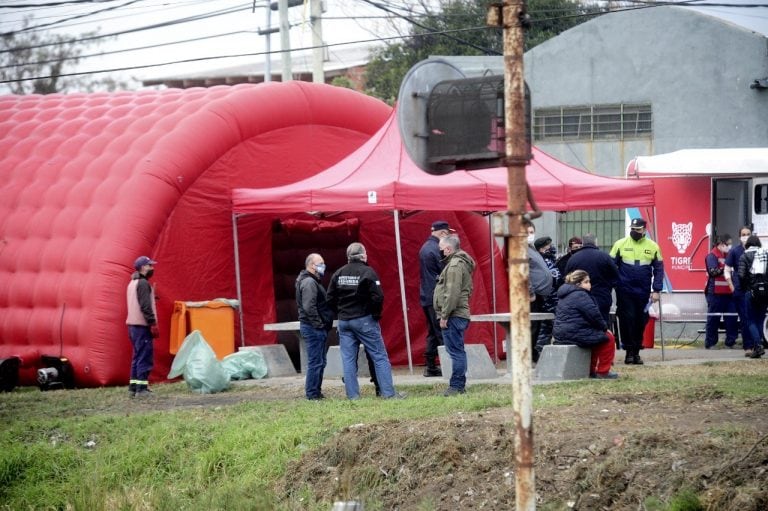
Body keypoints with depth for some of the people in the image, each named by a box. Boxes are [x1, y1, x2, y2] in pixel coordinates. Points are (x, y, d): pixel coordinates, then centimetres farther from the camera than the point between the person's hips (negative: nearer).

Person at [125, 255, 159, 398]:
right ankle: (141, 388, -14)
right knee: (145, 357, -10)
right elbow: (145, 306, -19)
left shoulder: (132, 283, 18)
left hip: (133, 325, 10)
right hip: (142, 326, -10)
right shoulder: (143, 283, -12)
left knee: (138, 356, 14)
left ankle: (133, 387, 14)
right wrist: (153, 324, -19)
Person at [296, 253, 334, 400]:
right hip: (313, 327, -11)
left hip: (316, 328, 11)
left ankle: (315, 392, 19)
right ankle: (312, 393, -7)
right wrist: (319, 324, -20)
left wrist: (322, 325, 16)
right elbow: (309, 307, -24)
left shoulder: (312, 281, 20)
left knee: (320, 361, 14)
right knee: (316, 362, -9)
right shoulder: (309, 282, -15)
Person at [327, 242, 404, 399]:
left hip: (344, 322, 5)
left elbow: (330, 299, 5)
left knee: (348, 359, 7)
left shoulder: (338, 274, 6)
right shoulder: (367, 272, -9)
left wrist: (341, 314, 13)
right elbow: (377, 297, -16)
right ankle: (388, 392, -3)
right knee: (380, 357, 1)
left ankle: (352, 394, 4)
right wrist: (376, 315, -2)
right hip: (364, 320, -5)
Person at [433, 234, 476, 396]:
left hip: (453, 316, -11)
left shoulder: (455, 265, -14)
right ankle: (459, 385, 17)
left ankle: (456, 385, -9)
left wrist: (444, 315, -18)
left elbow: (452, 293, -21)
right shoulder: (460, 263, 19)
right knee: (458, 351, 13)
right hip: (460, 314, 11)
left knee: (456, 351, -9)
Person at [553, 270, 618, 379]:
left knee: (597, 336, 30)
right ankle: (603, 372, 6)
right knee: (608, 337, 3)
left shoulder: (564, 296, 19)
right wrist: (605, 327, 1)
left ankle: (591, 370, 31)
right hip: (575, 335, -10)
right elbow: (594, 315, -16)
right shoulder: (581, 295, -14)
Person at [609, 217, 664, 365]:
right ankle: (629, 351, 5)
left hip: (643, 292, 1)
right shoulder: (620, 244, 0)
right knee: (627, 320, -4)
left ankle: (636, 352, 15)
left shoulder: (652, 246, 3)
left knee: (640, 322, 5)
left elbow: (659, 269, 6)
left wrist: (656, 290, 0)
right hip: (625, 291, -1)